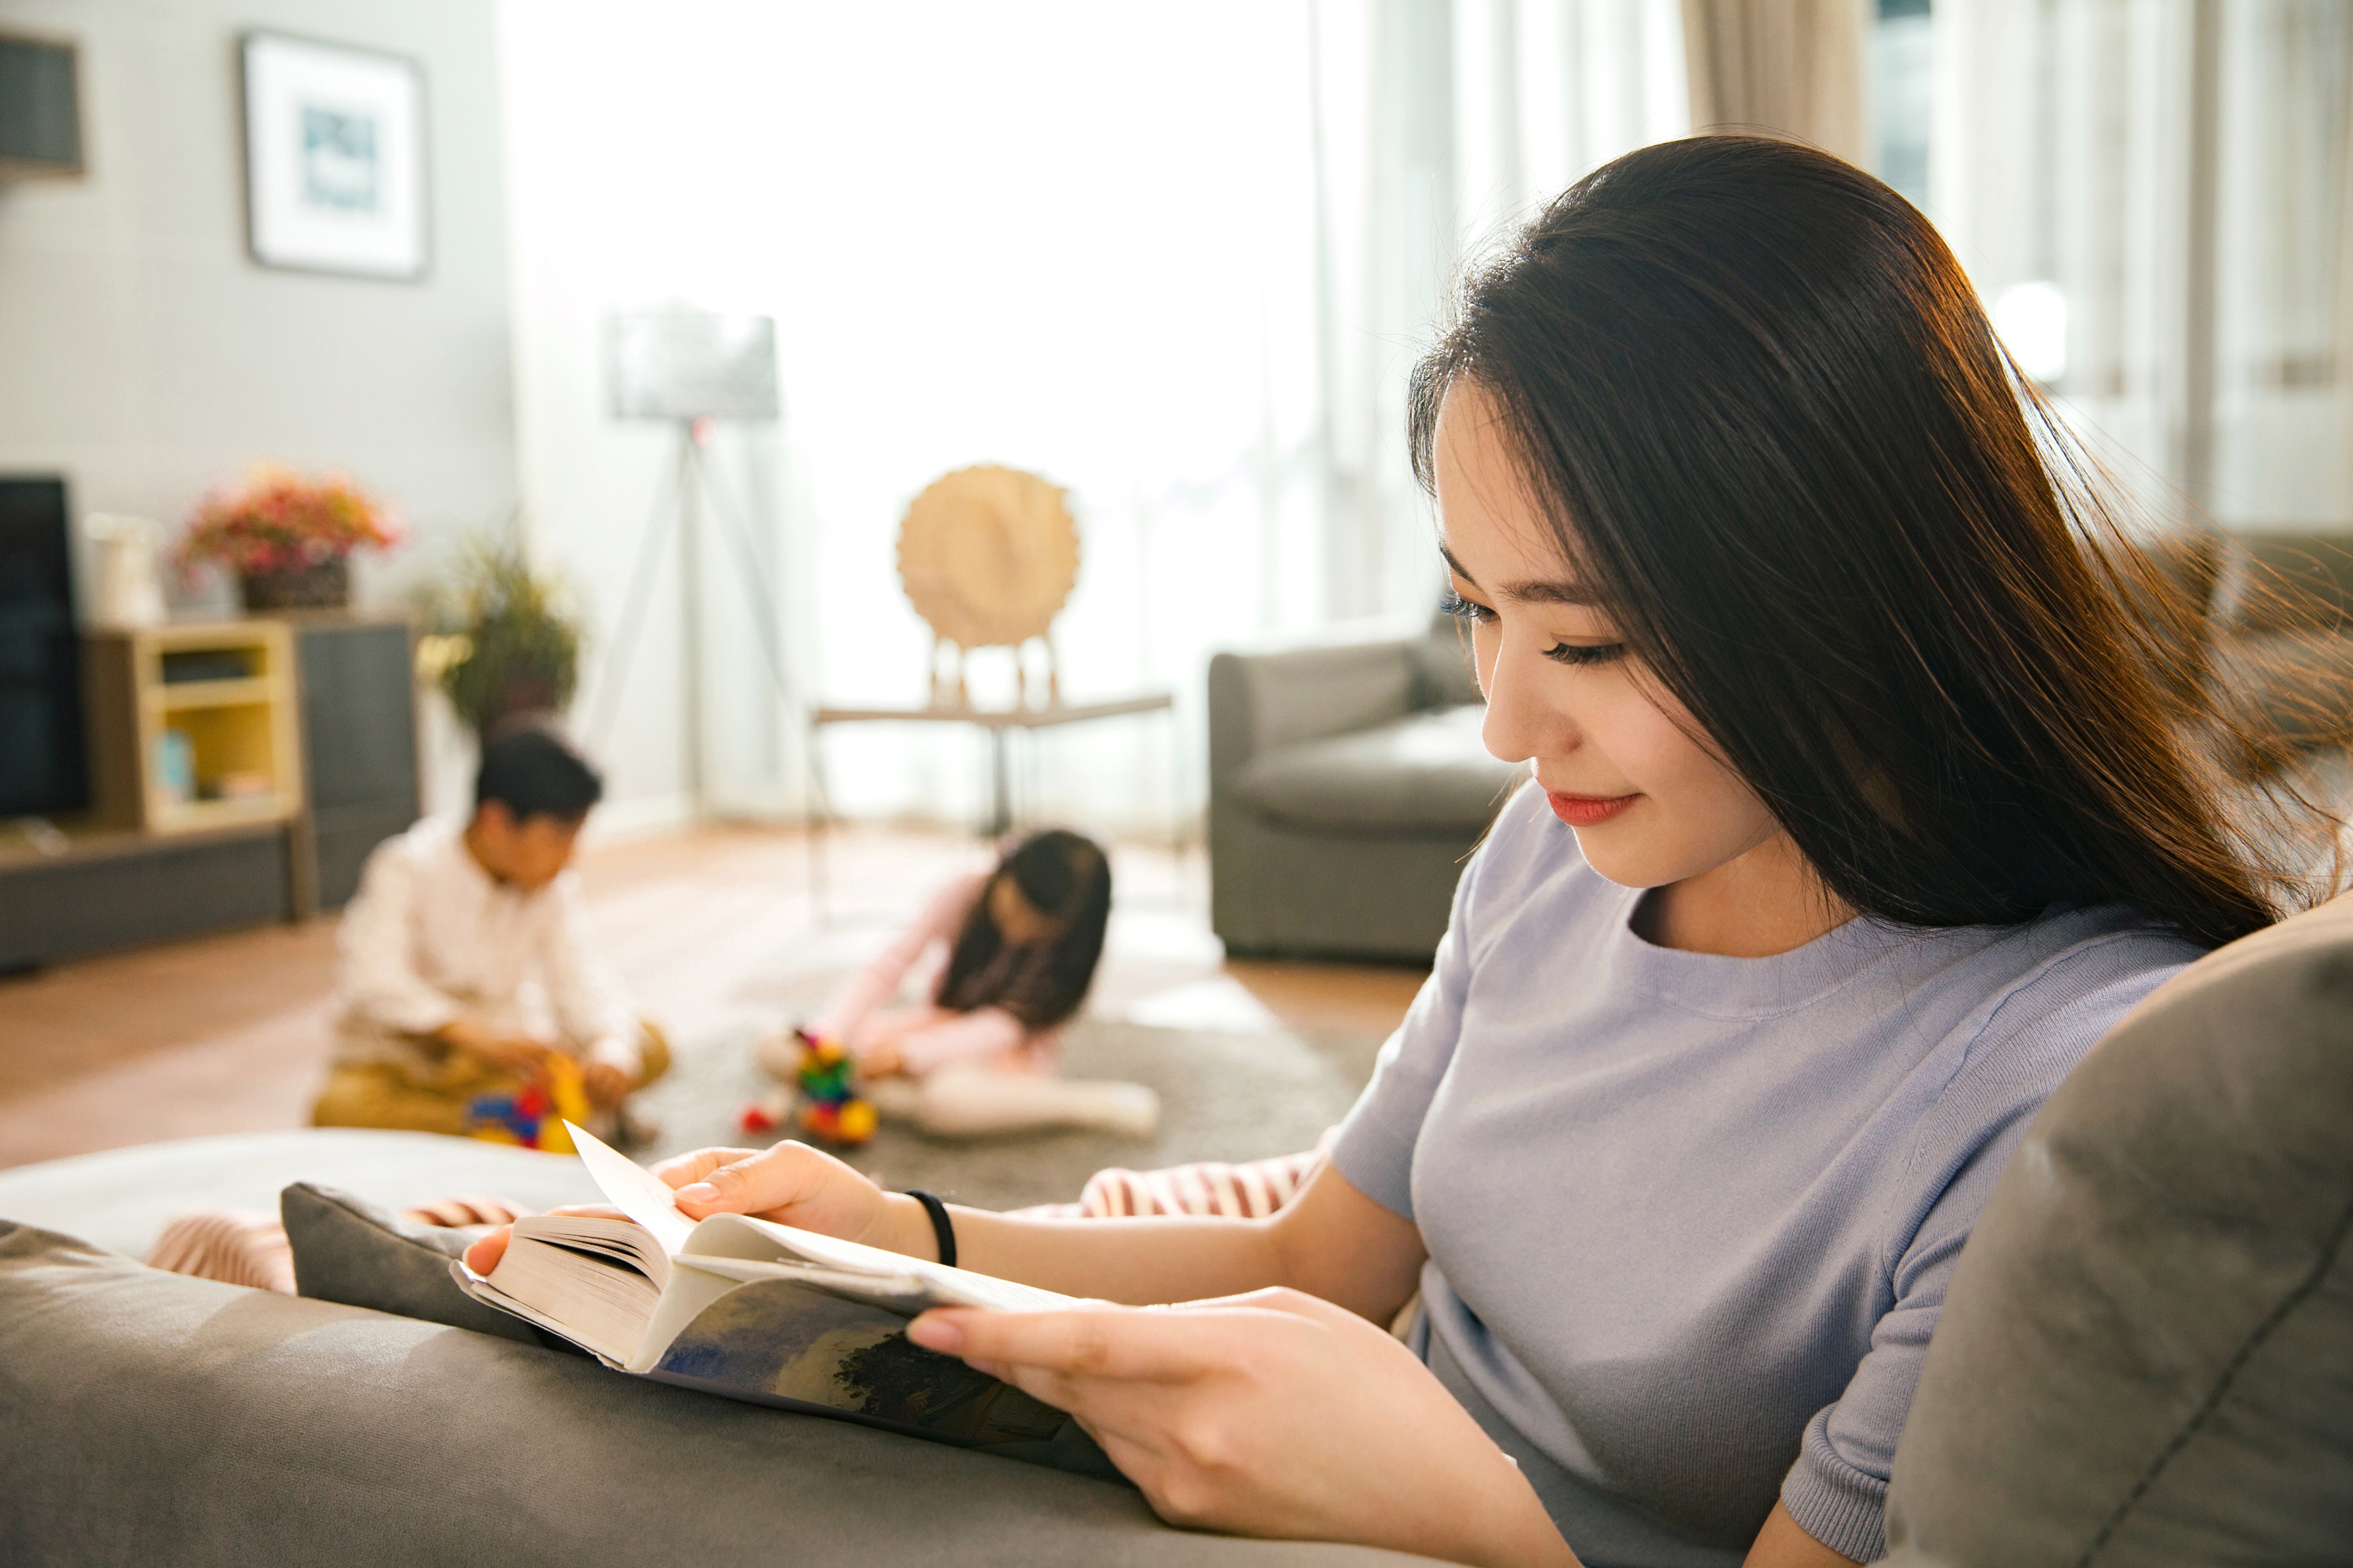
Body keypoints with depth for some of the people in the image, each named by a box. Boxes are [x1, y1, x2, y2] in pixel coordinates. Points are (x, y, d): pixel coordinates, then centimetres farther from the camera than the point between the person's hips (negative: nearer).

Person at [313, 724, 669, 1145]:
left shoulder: (554, 888, 0)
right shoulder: (409, 869, -16)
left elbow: (579, 980, -10)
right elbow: (374, 983, -31)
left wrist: (611, 1051, -33)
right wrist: (473, 1035, -47)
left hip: (495, 1059, 4)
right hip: (397, 1058, -4)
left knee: (651, 1046, -13)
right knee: (339, 1111, -39)